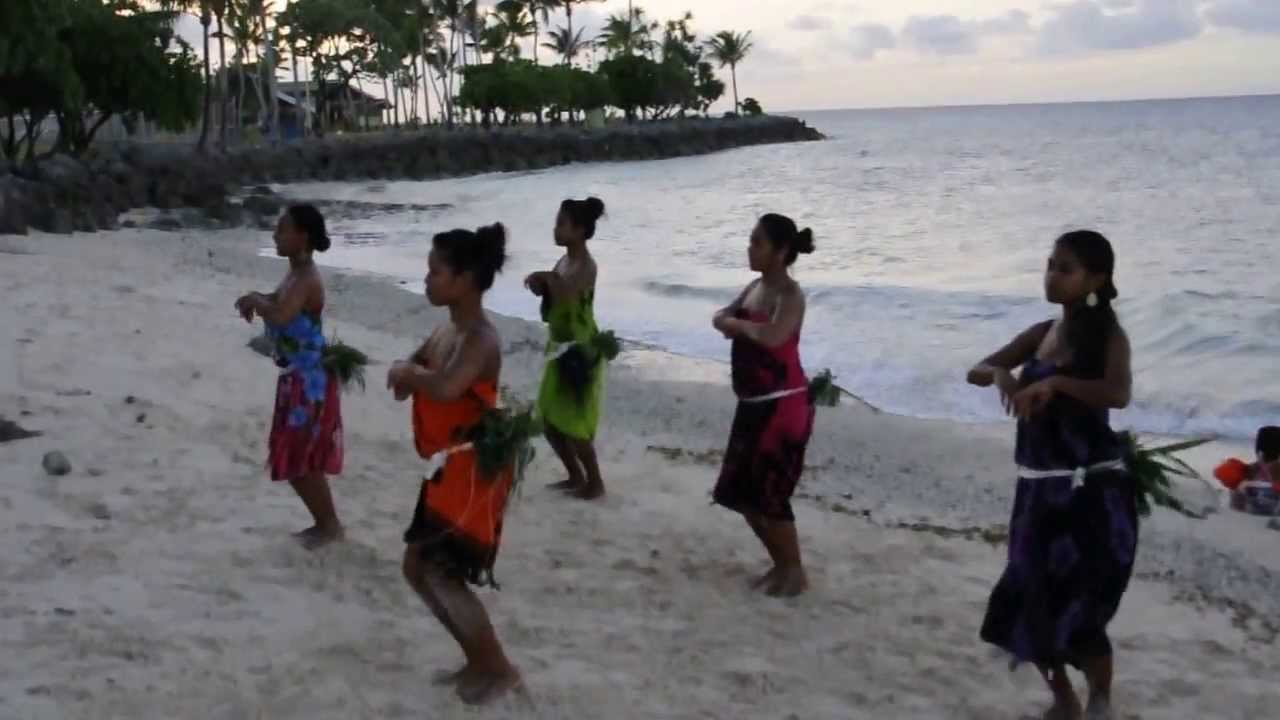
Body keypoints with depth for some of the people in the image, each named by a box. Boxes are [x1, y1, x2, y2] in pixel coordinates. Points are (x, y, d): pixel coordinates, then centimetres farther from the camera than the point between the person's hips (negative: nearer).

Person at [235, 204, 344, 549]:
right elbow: (278, 301, 27)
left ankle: (330, 525, 11)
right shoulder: (294, 274, 9)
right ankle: (323, 522, 26)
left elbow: (280, 316, -37)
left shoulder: (307, 279, -22)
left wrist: (257, 301, -17)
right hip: (295, 378, 10)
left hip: (311, 380, -10)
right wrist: (256, 299, 5)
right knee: (292, 459, 15)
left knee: (303, 459, -2)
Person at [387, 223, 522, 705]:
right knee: (417, 567, 14)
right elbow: (406, 370, 18)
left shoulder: (482, 340, -22)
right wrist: (406, 373, -6)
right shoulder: (446, 331, 7)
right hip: (446, 471, 10)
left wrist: (411, 373, -20)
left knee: (441, 575, -6)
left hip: (475, 473, -10)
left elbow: (446, 389, -41)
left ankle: (500, 669, 9)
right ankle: (478, 662, 25)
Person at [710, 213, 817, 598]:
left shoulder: (790, 294, -16)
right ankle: (781, 564, 28)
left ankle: (795, 573, 14)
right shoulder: (755, 286, 10)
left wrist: (739, 324, -15)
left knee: (769, 494, -3)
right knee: (741, 492, 13)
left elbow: (772, 336, -33)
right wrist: (731, 322, -11)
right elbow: (719, 318, 13)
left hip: (782, 405, -9)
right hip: (753, 404, 9)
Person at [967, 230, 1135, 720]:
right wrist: (1000, 373, -14)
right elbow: (975, 372, 8)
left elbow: (1118, 394, -29)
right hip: (1039, 488, 6)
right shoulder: (1042, 333, 8)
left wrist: (1054, 382, -39)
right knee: (1032, 603, 10)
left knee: (1078, 612, -6)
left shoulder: (1107, 334, -10)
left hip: (1093, 491, -6)